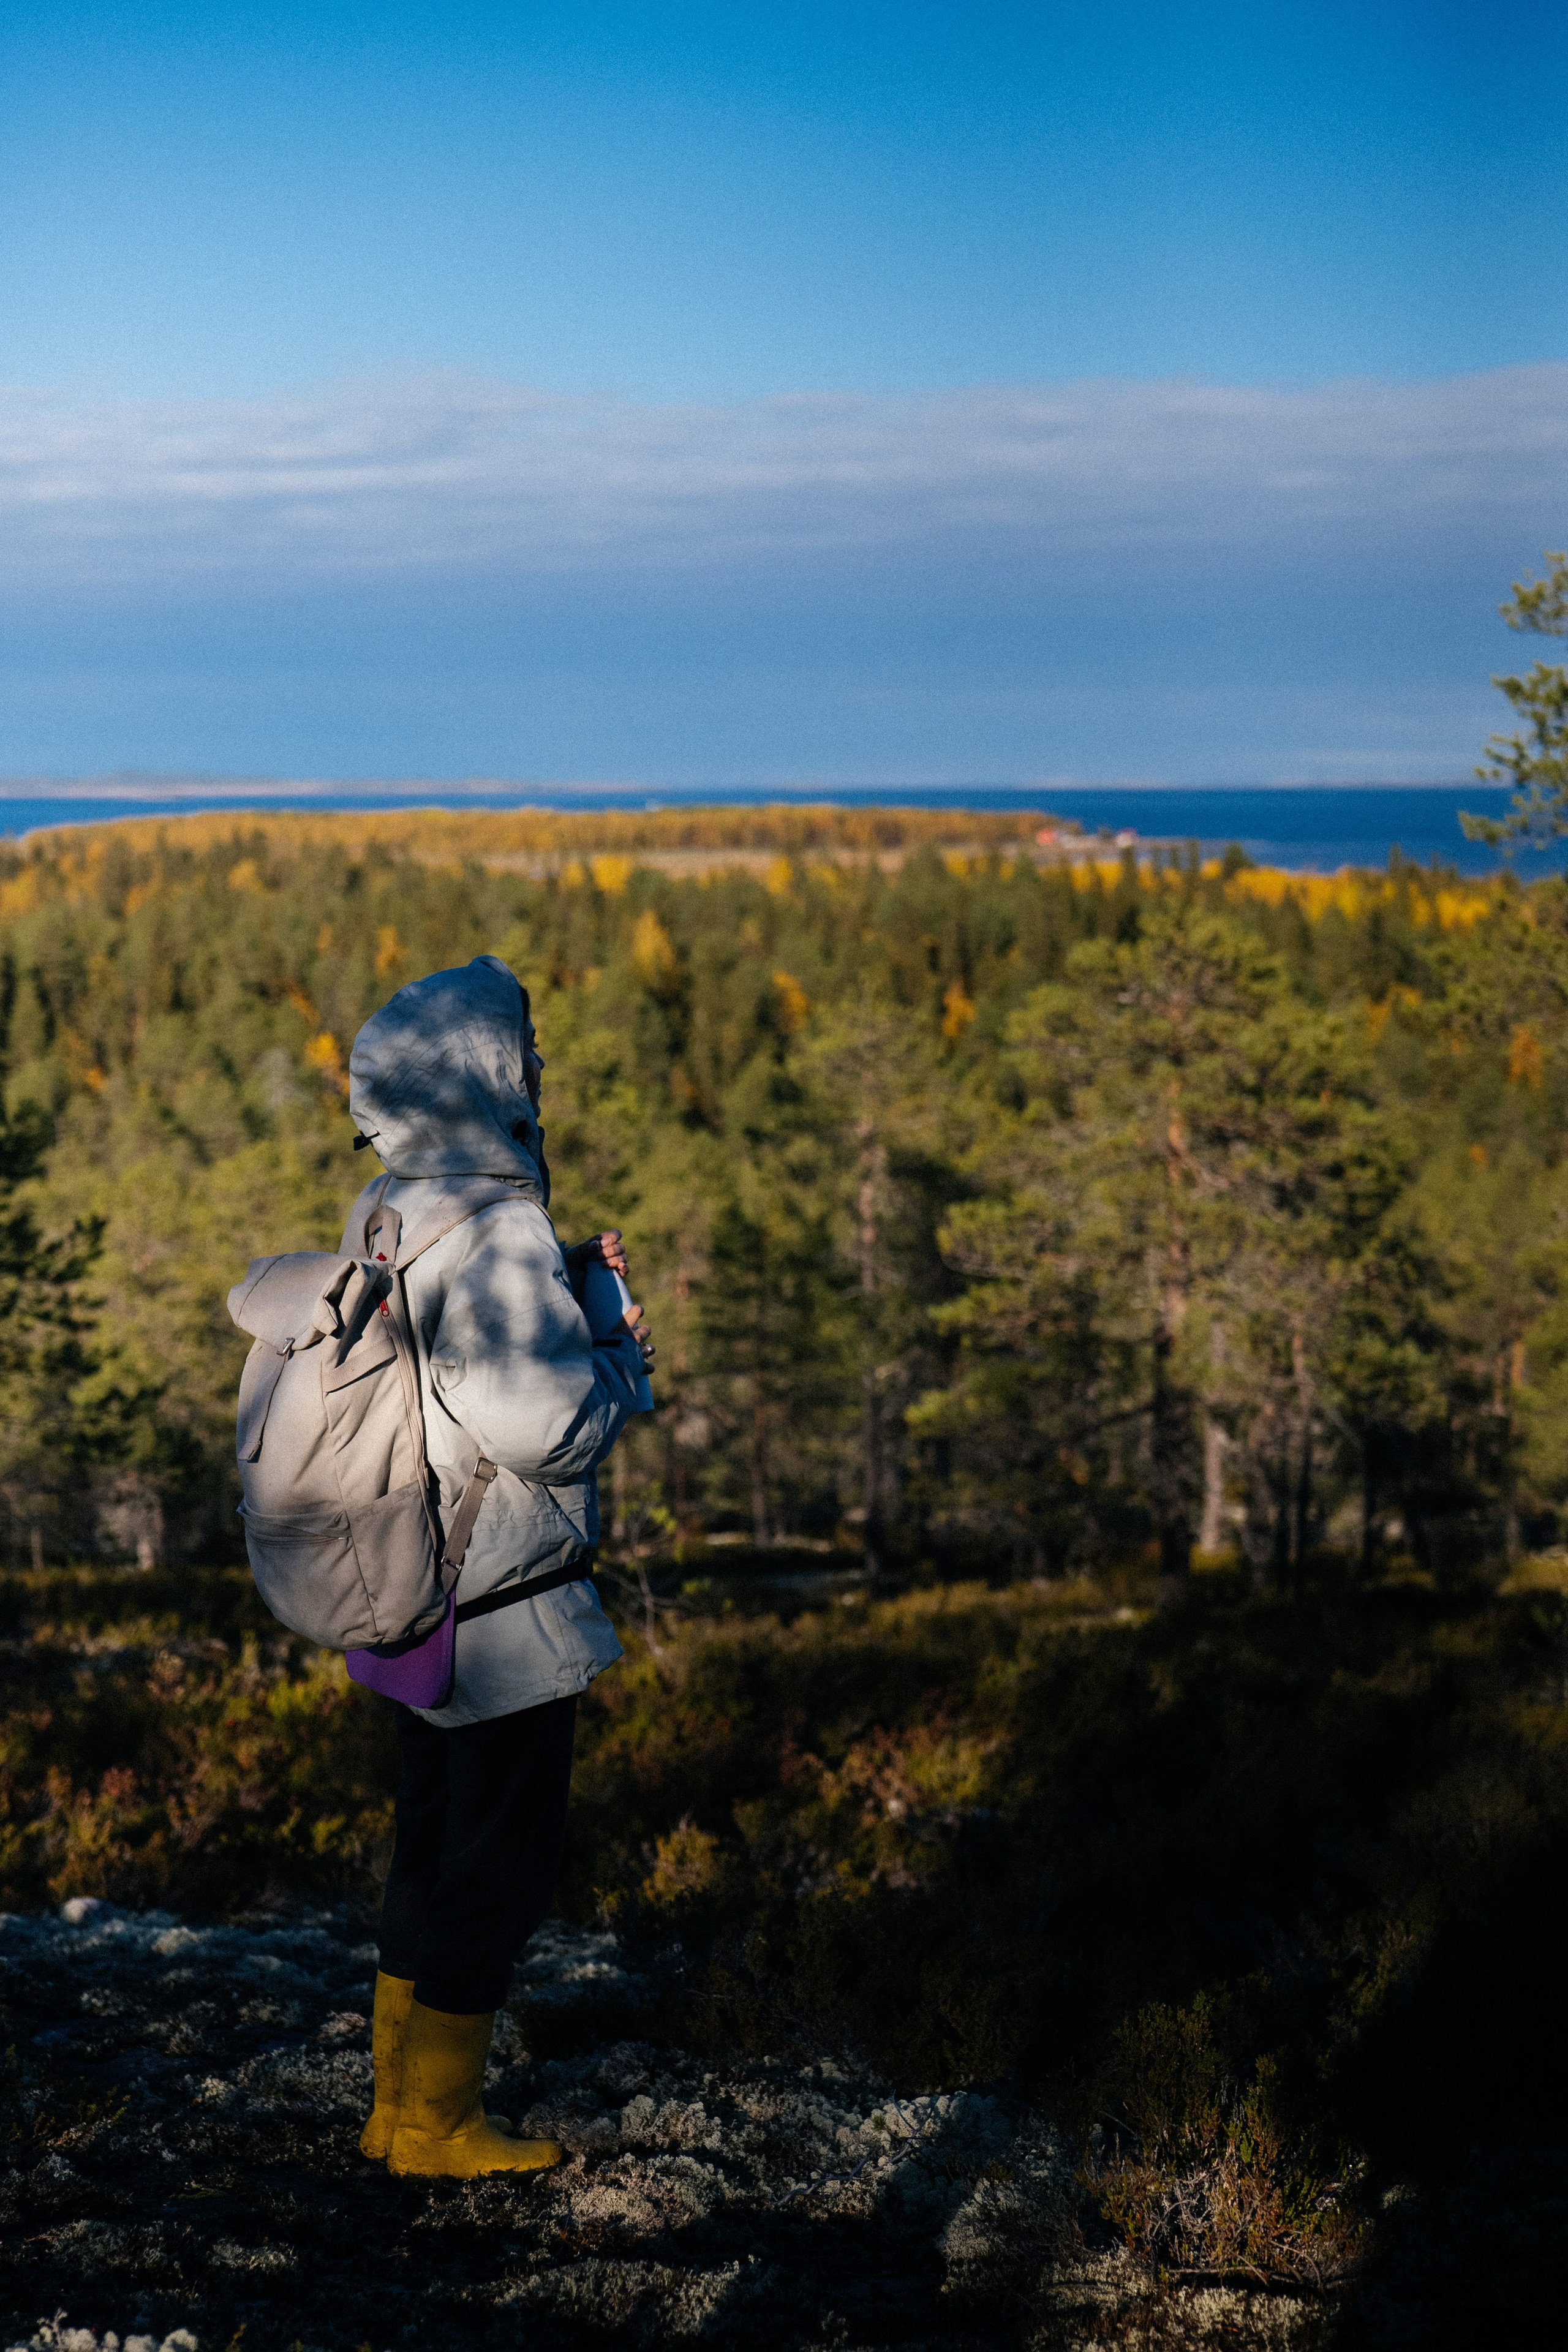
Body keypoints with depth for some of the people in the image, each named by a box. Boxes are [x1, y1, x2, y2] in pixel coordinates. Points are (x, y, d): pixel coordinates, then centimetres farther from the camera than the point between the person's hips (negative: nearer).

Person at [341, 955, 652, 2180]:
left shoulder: (389, 1210, 7)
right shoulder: (494, 1227, -23)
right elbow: (542, 1422, -27)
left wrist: (565, 1284, 10)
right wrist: (623, 1353, -9)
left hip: (418, 1596, 9)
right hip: (504, 1611, -9)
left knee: (438, 1845, 18)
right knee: (503, 1860, 3)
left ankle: (400, 2101, 27)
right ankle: (437, 2123, 11)